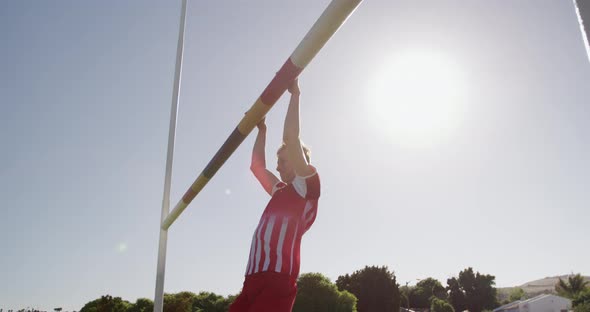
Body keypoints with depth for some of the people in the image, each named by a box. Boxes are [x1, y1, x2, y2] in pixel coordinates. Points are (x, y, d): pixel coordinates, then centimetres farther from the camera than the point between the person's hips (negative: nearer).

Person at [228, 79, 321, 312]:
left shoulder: (307, 187, 3)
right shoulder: (282, 191, 27)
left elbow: (290, 137, -5)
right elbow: (257, 166, 38)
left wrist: (295, 94, 3)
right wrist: (262, 129, 41)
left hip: (277, 280, -9)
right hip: (254, 279, 9)